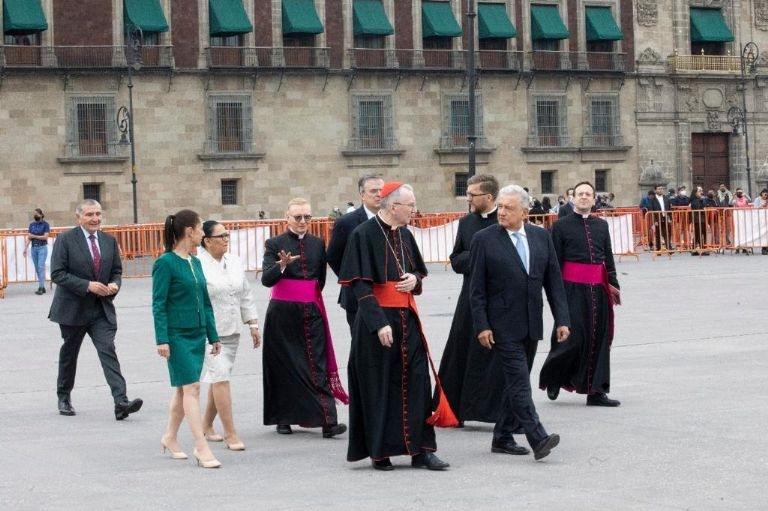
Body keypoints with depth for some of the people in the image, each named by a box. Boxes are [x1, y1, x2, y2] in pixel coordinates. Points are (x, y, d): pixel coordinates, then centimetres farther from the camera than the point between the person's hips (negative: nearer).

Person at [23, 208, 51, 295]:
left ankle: (41, 288, -14)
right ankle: (42, 287, 12)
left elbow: (45, 237, -10)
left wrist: (34, 236, -8)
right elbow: (29, 238, 6)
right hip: (34, 248, 5)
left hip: (42, 248, -5)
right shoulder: (31, 225, 10)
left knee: (41, 267, -11)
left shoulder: (45, 224, -3)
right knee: (37, 269, 6)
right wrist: (25, 248, -2)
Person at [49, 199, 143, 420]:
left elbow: (117, 271, 16)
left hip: (102, 309, 2)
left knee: (108, 351, -12)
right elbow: (57, 273, -13)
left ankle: (121, 402, -23)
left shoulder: (109, 241, 8)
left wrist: (115, 284, -8)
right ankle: (64, 398, 32)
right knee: (69, 354, 12)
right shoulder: (65, 240, -7)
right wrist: (88, 285, -21)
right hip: (73, 308, -2)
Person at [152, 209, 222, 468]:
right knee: (191, 388, -10)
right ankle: (201, 448, -11)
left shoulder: (195, 263, 11)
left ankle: (170, 438, 27)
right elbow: (159, 304, -11)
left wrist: (213, 336, 16)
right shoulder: (166, 263, -10)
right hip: (178, 336, -8)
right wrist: (161, 339, -16)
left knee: (184, 389, 13)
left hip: (197, 335, 8)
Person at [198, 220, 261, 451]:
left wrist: (253, 324, 14)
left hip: (231, 331, 7)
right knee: (220, 377, -11)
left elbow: (246, 295, 18)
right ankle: (230, 434, -8)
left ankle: (206, 426, 26)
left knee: (219, 378, 12)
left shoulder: (234, 262, 12)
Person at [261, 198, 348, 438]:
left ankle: (328, 421, -12)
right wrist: (282, 265, -29)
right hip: (283, 312, -2)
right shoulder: (275, 244, 0)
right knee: (284, 366, 3)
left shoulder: (318, 243, 11)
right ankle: (283, 418, 14)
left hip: (311, 311, 2)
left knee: (317, 366, -5)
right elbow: (266, 279, -13)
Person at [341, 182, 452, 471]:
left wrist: (414, 279, -1)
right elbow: (360, 285, -16)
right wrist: (379, 323, -23)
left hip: (406, 319, 6)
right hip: (377, 320, -6)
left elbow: (418, 271, 24)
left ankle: (420, 449, 6)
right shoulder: (364, 235, -11)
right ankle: (379, 452, 12)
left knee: (416, 381, 2)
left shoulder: (405, 235, 10)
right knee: (379, 388, 1)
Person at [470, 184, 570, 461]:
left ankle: (503, 438, 21)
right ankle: (538, 439, -18)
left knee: (517, 383, 11)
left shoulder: (541, 236, 6)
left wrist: (561, 319, 2)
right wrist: (481, 326, -10)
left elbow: (554, 280, 8)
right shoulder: (484, 239, -5)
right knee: (519, 382, -12)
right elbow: (476, 289, -4)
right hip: (503, 326, -5)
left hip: (531, 324, 5)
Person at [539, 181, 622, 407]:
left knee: (599, 338, 4)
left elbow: (608, 258, 17)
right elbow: (555, 261, -2)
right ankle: (552, 378, 20)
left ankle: (596, 391, 9)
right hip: (573, 288, -4)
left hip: (598, 288, 4)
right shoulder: (562, 226, 0)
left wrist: (613, 284, 10)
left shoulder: (601, 225, 13)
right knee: (573, 337, -6)